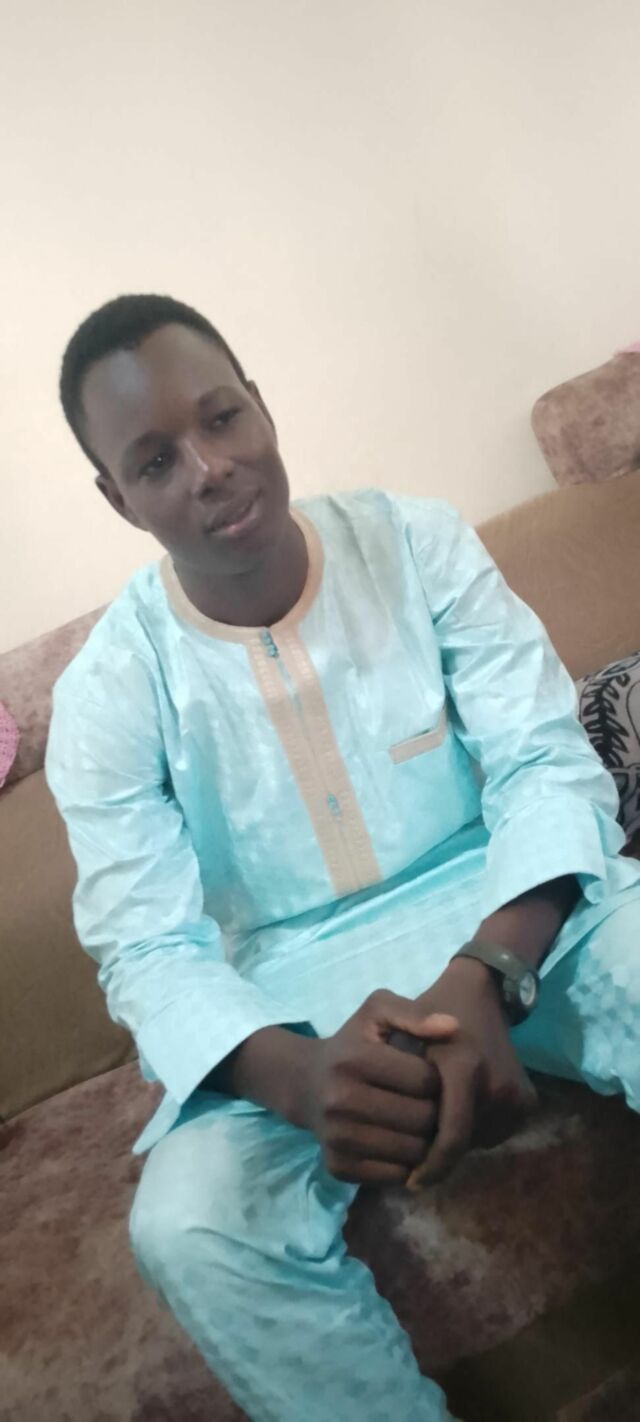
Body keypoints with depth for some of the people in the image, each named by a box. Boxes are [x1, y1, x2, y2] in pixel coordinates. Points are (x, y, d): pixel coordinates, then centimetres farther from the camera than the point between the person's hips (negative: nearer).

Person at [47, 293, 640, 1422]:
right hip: (295, 1003, 0)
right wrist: (298, 1077, -32)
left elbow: (545, 759, -9)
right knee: (186, 1229, -27)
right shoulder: (106, 693, -8)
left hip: (514, 915, 1)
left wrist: (486, 975, -28)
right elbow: (149, 951, -10)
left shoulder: (416, 542, -6)